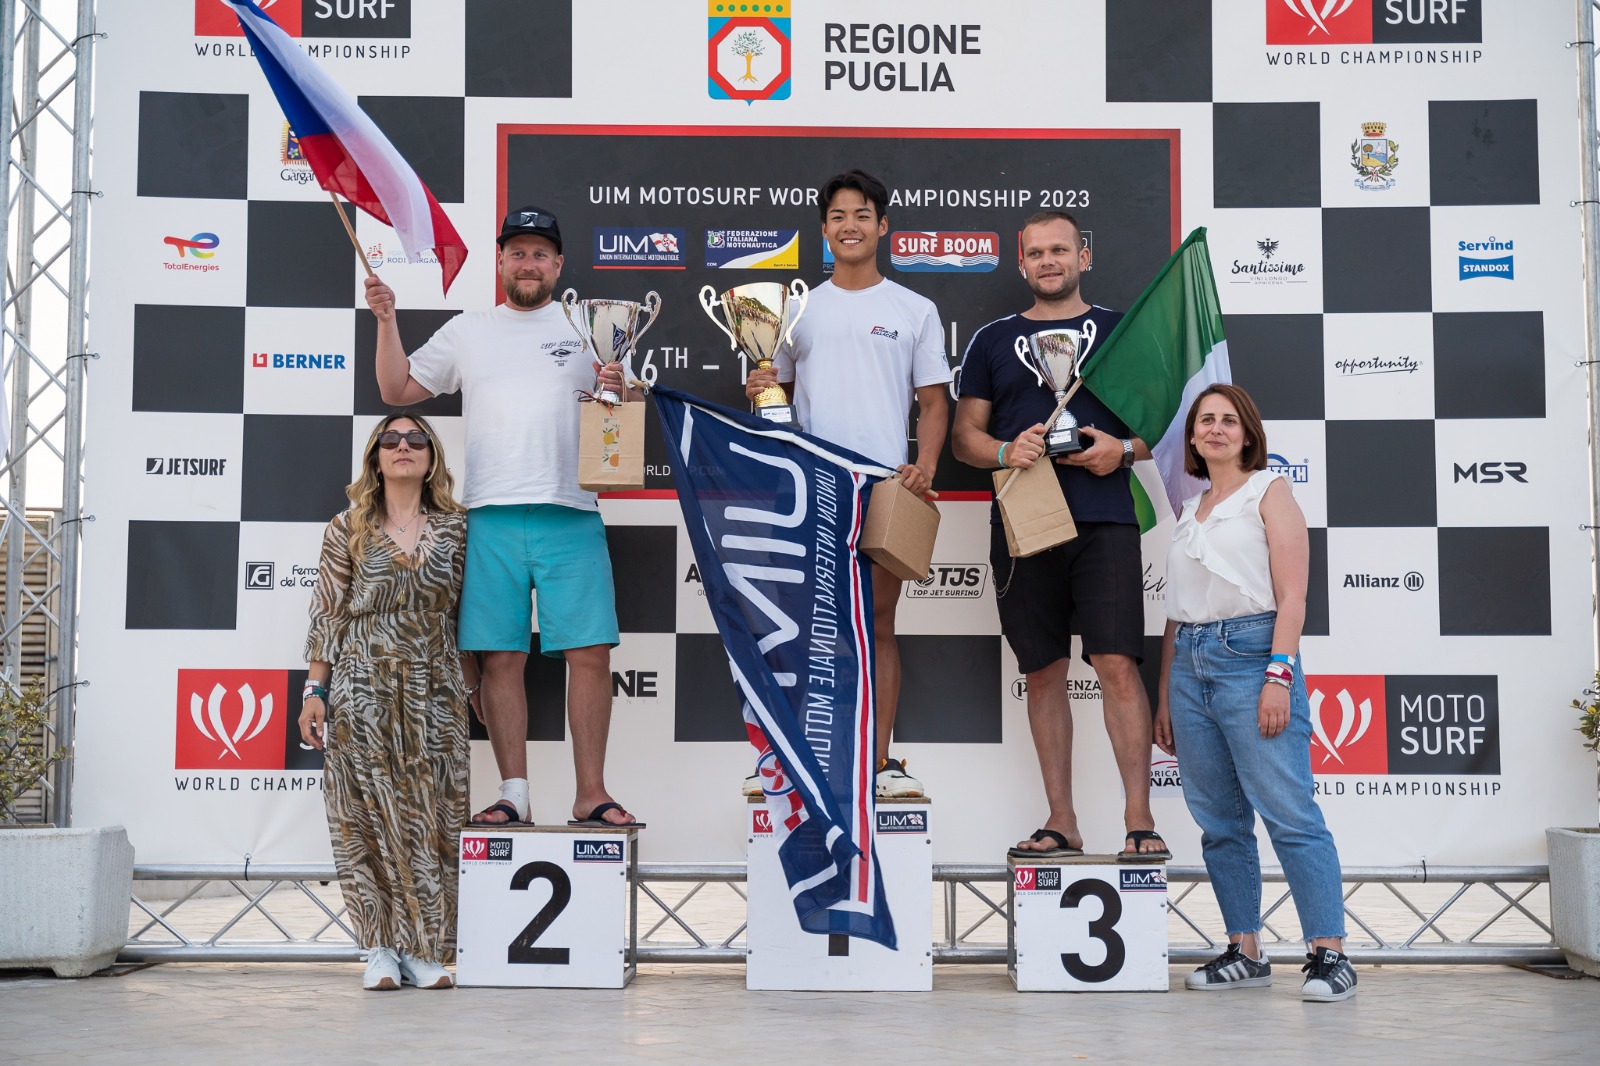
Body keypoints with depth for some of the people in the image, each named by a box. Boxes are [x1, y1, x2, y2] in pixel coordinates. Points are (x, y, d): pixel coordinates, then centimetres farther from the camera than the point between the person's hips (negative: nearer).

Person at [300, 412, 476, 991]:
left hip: (433, 693, 2)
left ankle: (423, 948, 9)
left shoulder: (455, 529, 8)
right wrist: (314, 691, -2)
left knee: (431, 818, 0)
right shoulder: (347, 530, 4)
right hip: (363, 690, -1)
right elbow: (327, 616, 3)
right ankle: (380, 947, 7)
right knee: (368, 815, -2)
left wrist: (473, 685, 11)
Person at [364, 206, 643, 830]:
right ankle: (514, 796, 9)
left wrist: (620, 389, -10)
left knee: (589, 654, -5)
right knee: (500, 658, 1)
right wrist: (386, 322, 8)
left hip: (571, 518, -1)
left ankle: (591, 795, 3)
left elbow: (636, 412, 12)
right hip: (492, 519, 1)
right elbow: (397, 390, 18)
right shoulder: (467, 332, 16)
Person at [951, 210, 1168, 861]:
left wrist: (1123, 450, -9)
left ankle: (1139, 819, -6)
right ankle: (1061, 822, 12)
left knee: (1117, 663, -12)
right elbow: (964, 436, 14)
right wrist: (1006, 452, -7)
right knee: (1043, 673, 5)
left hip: (1103, 520, -2)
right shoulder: (993, 340, 16)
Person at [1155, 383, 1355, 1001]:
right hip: (1190, 667, 6)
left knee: (1289, 812, -11)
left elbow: (1291, 594, -5)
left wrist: (1279, 675, -16)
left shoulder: (1268, 491, 4)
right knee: (1219, 823, 6)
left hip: (1251, 655, -6)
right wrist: (1164, 696, 16)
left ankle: (1329, 952, -9)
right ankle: (1245, 952, 12)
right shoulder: (1189, 511, 20)